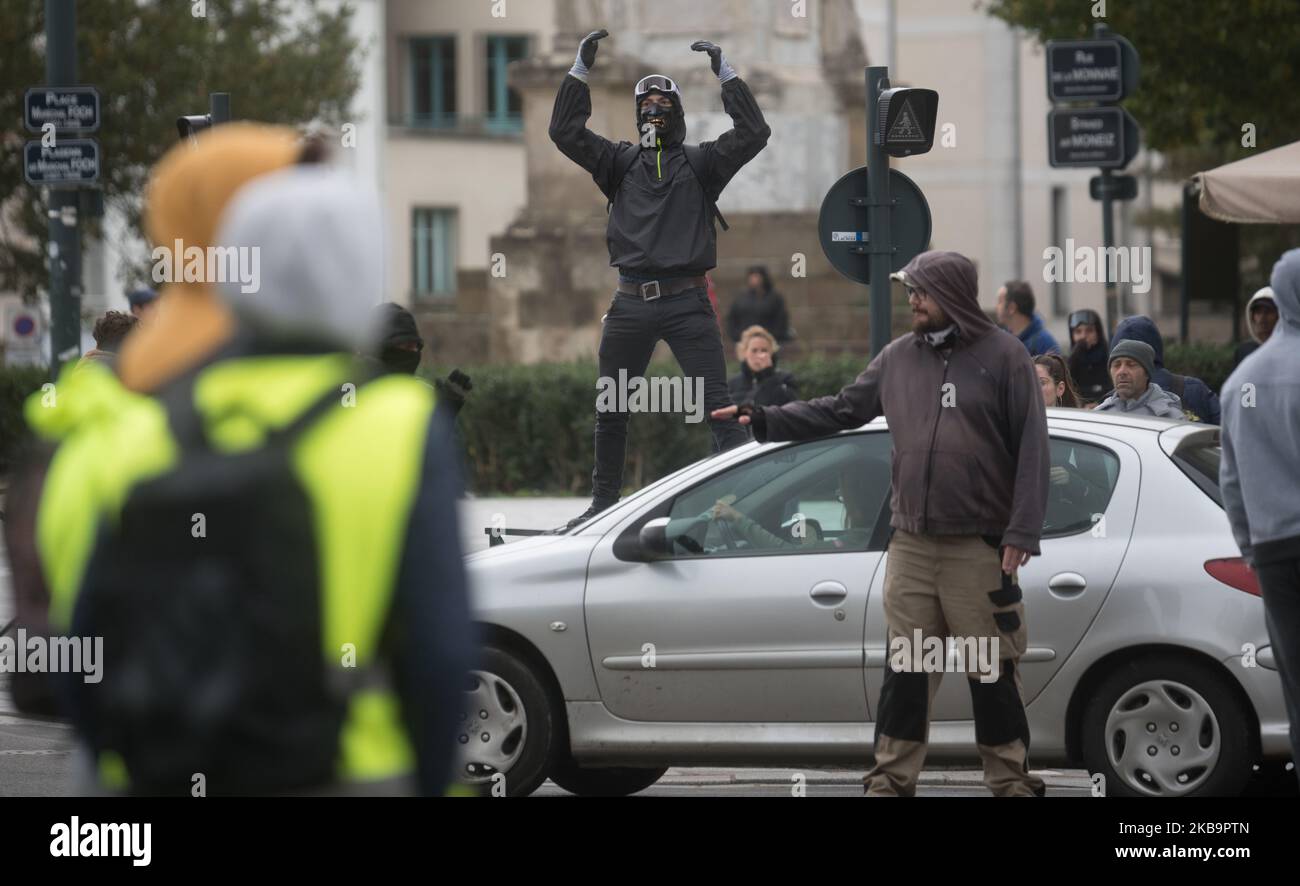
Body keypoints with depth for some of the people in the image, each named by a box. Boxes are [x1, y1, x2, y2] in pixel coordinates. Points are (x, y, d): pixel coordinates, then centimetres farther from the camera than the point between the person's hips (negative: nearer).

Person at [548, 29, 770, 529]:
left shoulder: (700, 163, 8)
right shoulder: (620, 162, 13)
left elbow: (752, 133, -3)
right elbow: (566, 132, 6)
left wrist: (725, 75, -6)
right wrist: (580, 70, 0)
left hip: (686, 301, -3)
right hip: (630, 302, 3)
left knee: (719, 404, -9)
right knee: (610, 410, 10)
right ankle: (604, 502, 22)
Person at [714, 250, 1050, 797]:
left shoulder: (1003, 357, -3)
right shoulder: (899, 358, 11)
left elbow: (1031, 449, -5)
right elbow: (840, 411, 16)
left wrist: (1021, 534, -11)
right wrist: (766, 421, 6)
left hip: (978, 547, -4)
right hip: (911, 546, 4)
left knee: (993, 675, 0)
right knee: (904, 671, 4)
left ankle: (1010, 781, 9)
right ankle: (891, 780, 10)